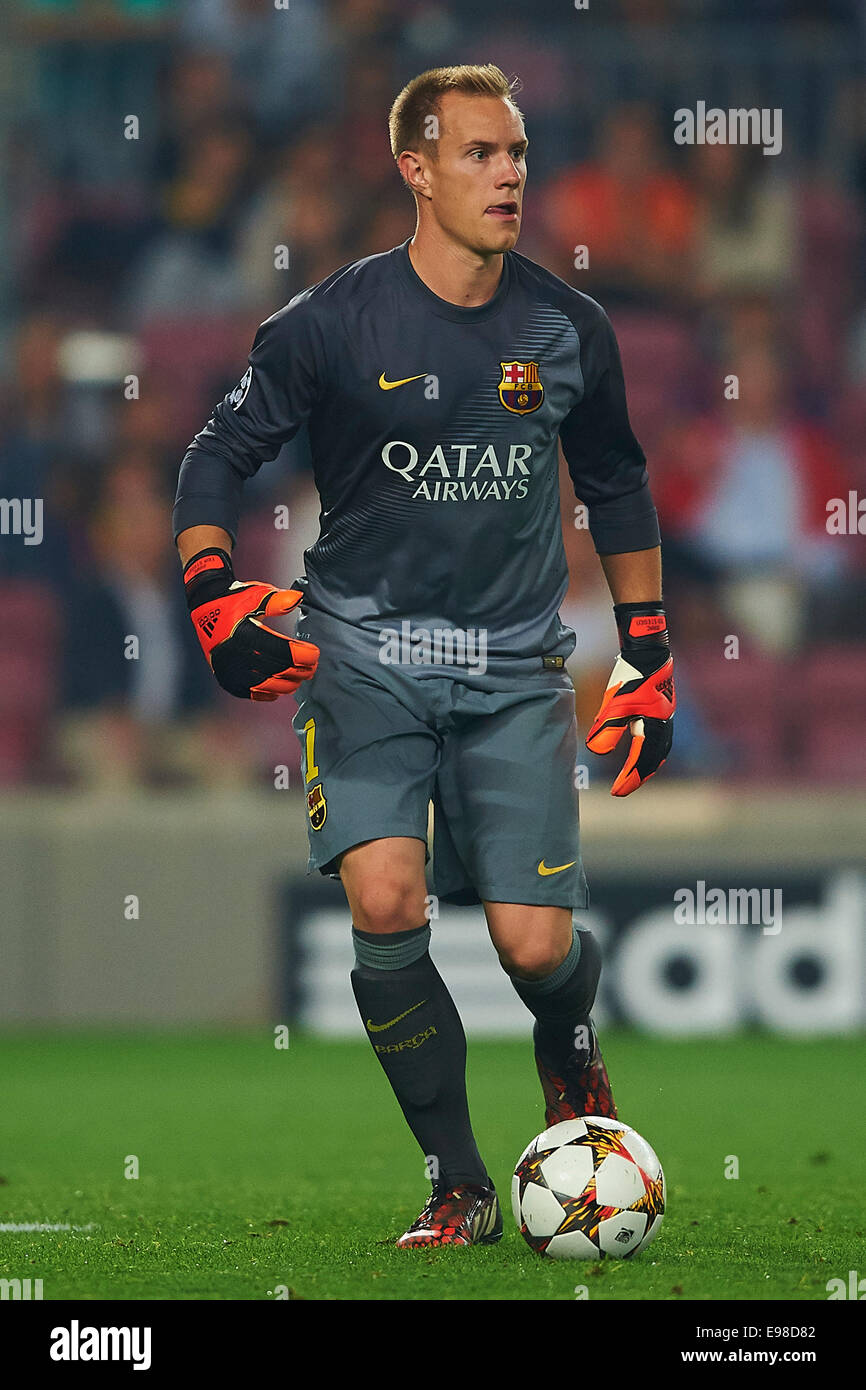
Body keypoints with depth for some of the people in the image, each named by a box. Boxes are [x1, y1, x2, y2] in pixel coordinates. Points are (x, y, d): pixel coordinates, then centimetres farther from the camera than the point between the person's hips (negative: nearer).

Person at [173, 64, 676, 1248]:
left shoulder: (568, 330, 2)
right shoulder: (333, 324, -6)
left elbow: (617, 486, 17)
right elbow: (221, 453, 1)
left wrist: (649, 654, 16)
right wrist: (216, 598, -14)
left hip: (517, 670, 2)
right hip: (365, 653, -2)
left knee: (535, 948, -9)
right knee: (385, 903, -23)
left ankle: (571, 1055, 32)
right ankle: (460, 1190, -5)